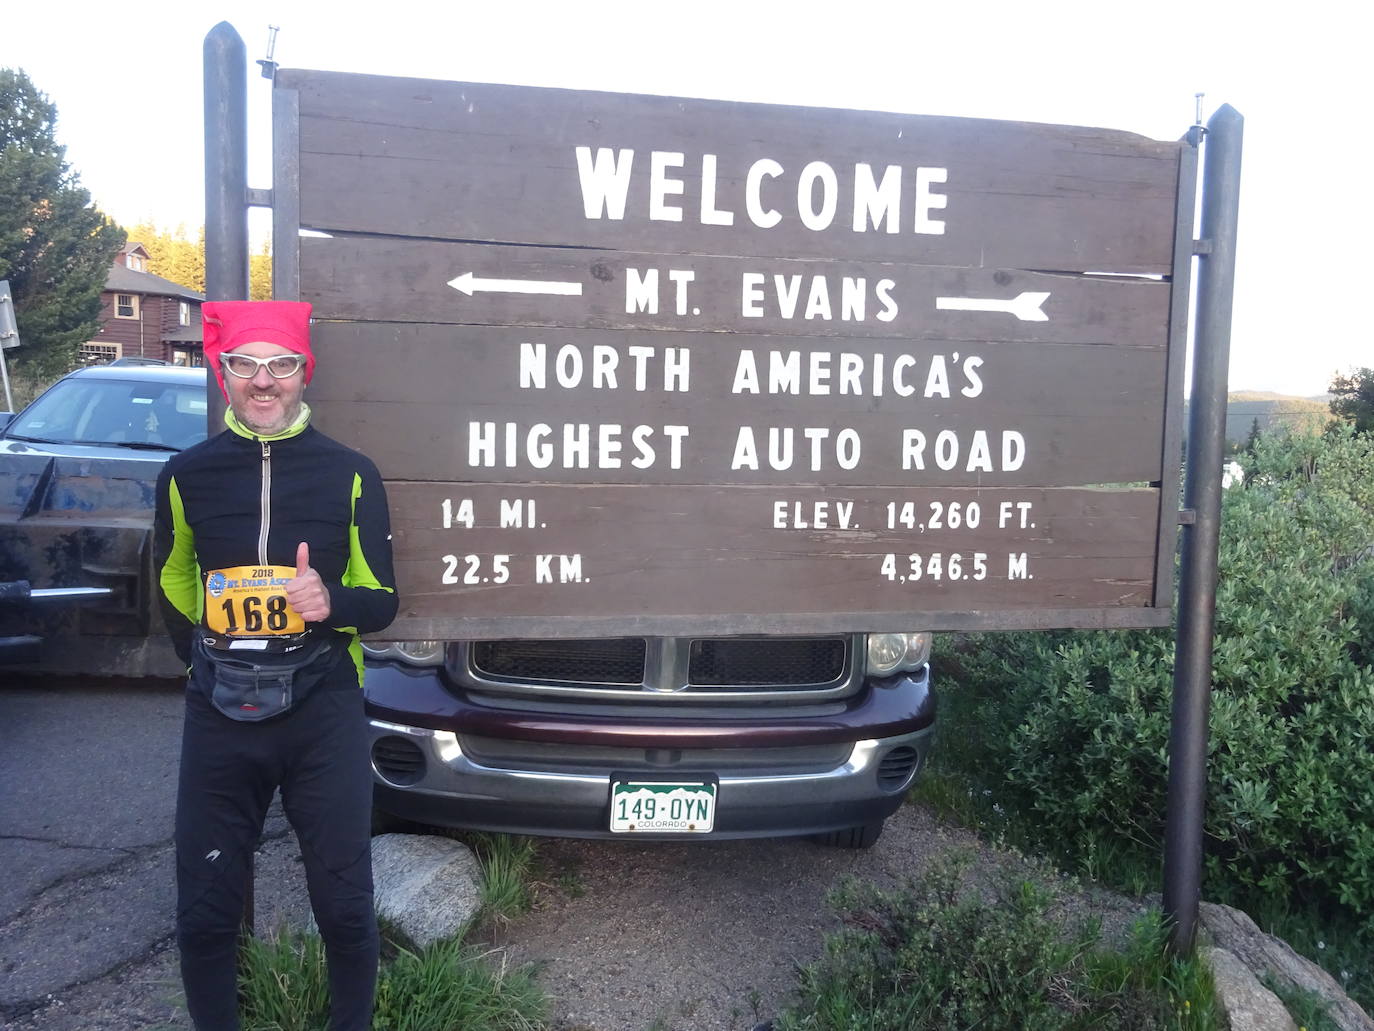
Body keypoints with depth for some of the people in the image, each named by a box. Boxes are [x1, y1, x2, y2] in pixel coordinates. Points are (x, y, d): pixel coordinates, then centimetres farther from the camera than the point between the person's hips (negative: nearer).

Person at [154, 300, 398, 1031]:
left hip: (325, 716, -1)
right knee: (204, 915, 8)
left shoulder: (349, 474, -1)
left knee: (345, 908, 4)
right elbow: (174, 593, 17)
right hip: (219, 719, 2)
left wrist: (330, 601, -20)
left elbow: (382, 602, 0)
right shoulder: (187, 475, 3)